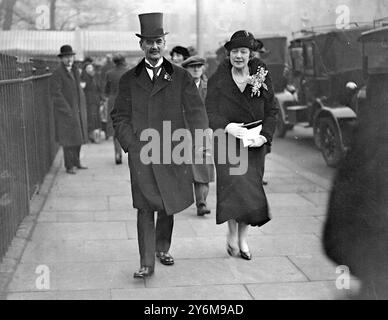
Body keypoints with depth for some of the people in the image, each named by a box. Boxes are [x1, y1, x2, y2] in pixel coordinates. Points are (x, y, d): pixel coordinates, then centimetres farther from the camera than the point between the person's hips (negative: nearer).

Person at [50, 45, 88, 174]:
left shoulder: (75, 71, 13)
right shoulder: (57, 74, -11)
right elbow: (56, 94, -16)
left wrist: (82, 109, 11)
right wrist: (68, 111, -18)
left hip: (78, 111, 7)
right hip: (66, 112, -7)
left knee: (78, 137, 12)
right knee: (69, 139, -4)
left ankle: (76, 162, 23)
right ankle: (69, 166, 3)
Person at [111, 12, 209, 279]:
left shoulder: (181, 77, 7)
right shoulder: (129, 80, 9)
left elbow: (196, 110, 1)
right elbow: (120, 116, 8)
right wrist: (131, 145, -6)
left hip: (173, 154, 1)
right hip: (141, 155, -1)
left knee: (169, 205, 12)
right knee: (145, 208, -6)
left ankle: (162, 248, 35)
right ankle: (147, 264, 0)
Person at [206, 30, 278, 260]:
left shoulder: (262, 77, 3)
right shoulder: (218, 80, -1)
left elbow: (272, 111, 4)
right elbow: (210, 112, -4)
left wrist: (264, 136, -11)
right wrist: (227, 126, -24)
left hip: (254, 144, 2)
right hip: (226, 140, -2)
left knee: (251, 189, 2)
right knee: (232, 184, -17)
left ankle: (242, 239, 20)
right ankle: (232, 234, 4)